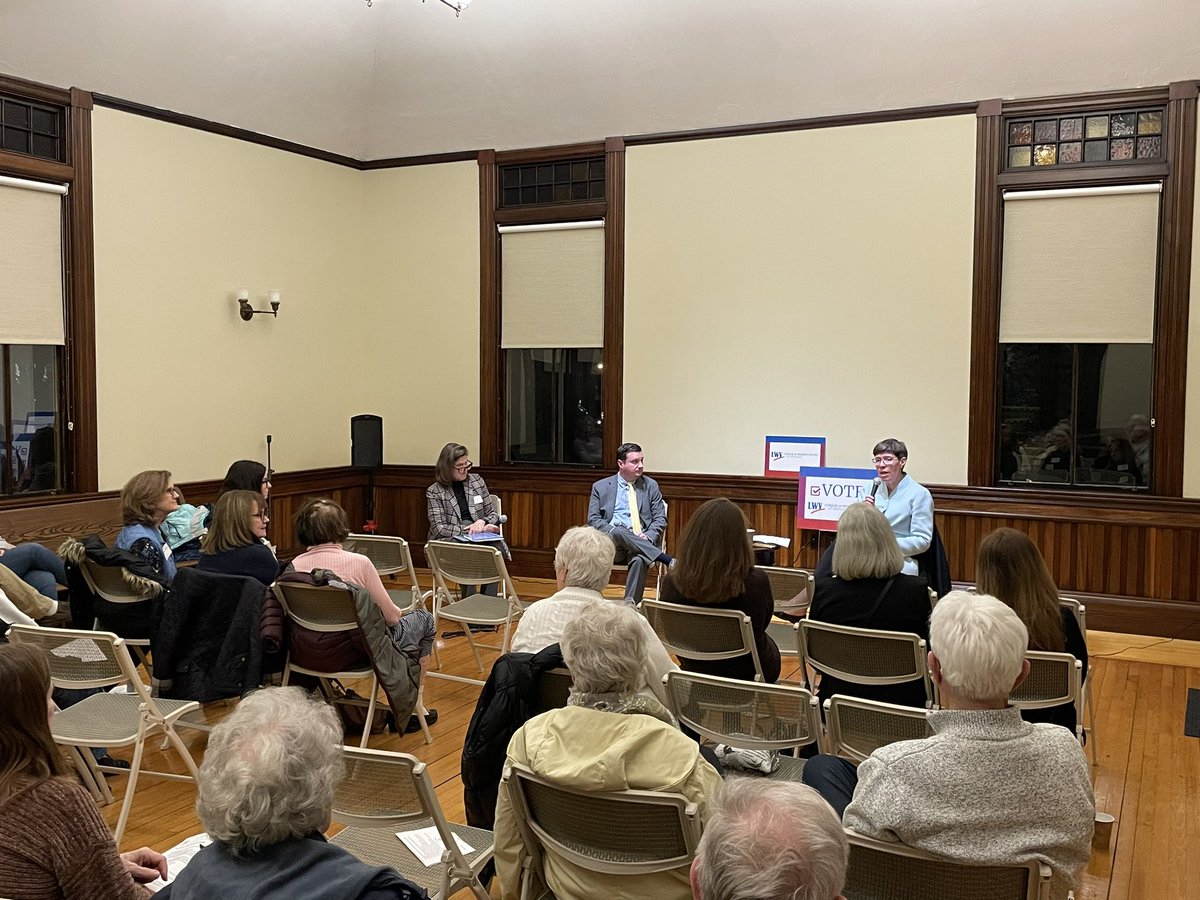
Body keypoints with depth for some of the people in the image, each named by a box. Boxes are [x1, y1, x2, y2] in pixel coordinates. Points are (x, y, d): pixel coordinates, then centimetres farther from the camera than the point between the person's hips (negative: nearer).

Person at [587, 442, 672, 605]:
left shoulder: (651, 485, 16)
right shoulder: (600, 487, 13)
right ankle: (666, 560, -32)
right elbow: (593, 519, 6)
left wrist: (647, 537, -10)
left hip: (641, 544, 0)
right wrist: (613, 531, -13)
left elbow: (660, 519, 11)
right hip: (611, 544, 0)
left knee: (639, 560, -36)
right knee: (618, 532, -36)